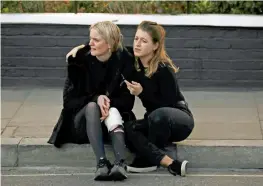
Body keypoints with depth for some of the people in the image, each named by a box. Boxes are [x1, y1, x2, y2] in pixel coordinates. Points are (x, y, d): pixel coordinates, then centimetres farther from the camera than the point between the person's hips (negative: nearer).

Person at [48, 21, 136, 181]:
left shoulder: (124, 61, -9)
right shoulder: (80, 61, -9)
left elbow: (128, 101, -8)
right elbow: (69, 99, -9)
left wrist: (109, 103, -29)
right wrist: (96, 98, -26)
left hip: (112, 120, 0)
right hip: (82, 122, 0)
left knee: (113, 110, -33)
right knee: (92, 106, -32)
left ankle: (121, 163, -55)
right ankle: (101, 162, -51)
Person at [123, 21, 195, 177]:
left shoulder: (164, 69, -22)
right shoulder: (135, 64, -6)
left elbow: (169, 105, -21)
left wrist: (142, 93, -29)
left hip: (180, 121, -6)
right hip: (156, 122, 6)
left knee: (159, 115, -39)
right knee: (128, 128, -25)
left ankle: (148, 158, -18)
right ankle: (171, 163, -33)